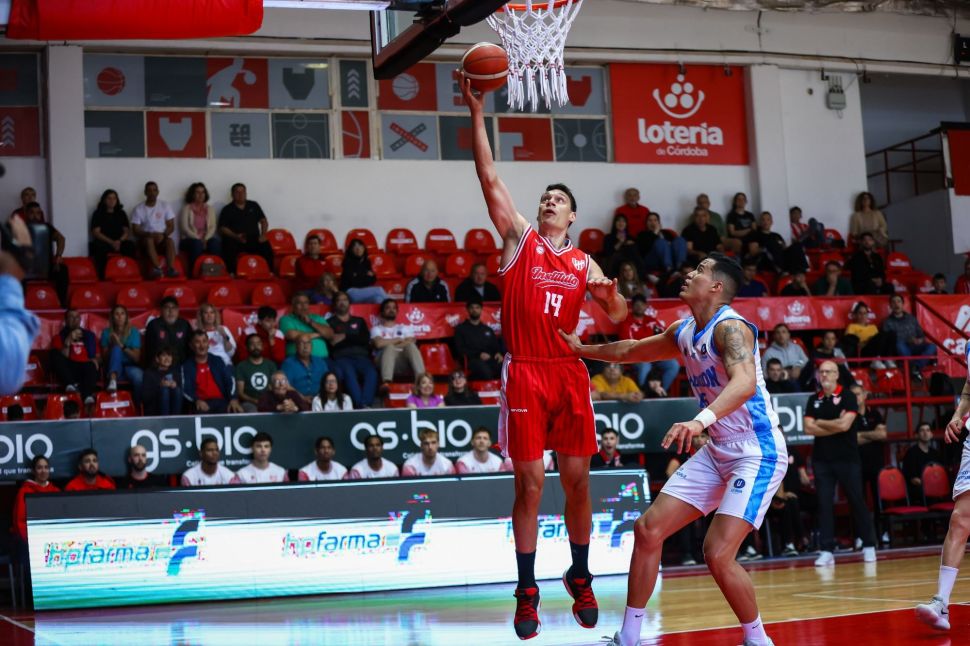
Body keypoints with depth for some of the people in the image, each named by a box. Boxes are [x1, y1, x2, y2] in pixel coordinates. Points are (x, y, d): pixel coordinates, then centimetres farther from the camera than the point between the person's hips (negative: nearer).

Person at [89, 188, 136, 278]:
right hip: (103, 242, -3)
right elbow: (96, 232, -2)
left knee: (131, 245, -32)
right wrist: (111, 242, -15)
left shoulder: (121, 213, 19)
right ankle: (101, 277, -36)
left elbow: (127, 231, 12)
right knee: (99, 248, -39)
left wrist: (119, 241, -11)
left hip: (120, 242, 3)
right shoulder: (98, 214, 9)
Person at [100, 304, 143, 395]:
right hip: (113, 368, 0)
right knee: (116, 348, -32)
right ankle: (112, 380, -55)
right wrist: (112, 345, -15)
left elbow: (137, 358, -5)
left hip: (130, 366, 0)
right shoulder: (107, 332, 4)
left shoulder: (134, 332, 3)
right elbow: (104, 358, 2)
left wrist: (122, 345, -16)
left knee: (138, 375, -37)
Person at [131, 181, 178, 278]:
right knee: (149, 240, -36)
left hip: (162, 238, 1)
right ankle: (157, 269, -52)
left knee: (170, 241, -33)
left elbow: (171, 227, 2)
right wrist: (150, 234, -24)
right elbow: (136, 231, -5)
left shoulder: (165, 205, 4)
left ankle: (170, 269, -47)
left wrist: (163, 235, -18)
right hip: (146, 239, -1)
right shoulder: (138, 209, -1)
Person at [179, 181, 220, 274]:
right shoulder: (187, 208, 5)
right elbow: (185, 228, -5)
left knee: (216, 242, -32)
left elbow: (212, 227, 5)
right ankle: (194, 272, -35)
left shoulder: (210, 209, 15)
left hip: (207, 238, 3)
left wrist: (205, 239, -13)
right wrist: (198, 238, -16)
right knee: (197, 243, -38)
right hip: (190, 239, -3)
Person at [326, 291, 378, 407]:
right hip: (341, 358, -3)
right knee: (349, 373, -37)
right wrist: (354, 339, -6)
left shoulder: (359, 321, 28)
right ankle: (361, 406, -48)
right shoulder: (330, 322, 19)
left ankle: (367, 404, -46)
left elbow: (366, 339, 10)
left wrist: (345, 337, 2)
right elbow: (330, 343, 3)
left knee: (371, 372, -31)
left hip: (361, 356, 3)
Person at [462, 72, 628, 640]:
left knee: (578, 480, 5)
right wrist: (477, 114, -6)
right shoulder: (520, 237, 7)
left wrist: (612, 295, -8)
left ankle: (581, 578, 21)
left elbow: (617, 316, 15)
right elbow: (490, 178, 0)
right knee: (530, 482, -2)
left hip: (570, 373, 3)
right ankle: (527, 591, 6)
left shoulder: (583, 262, 14)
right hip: (526, 374, -2)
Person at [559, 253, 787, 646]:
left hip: (758, 454, -9)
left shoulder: (731, 328, -19)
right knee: (648, 530, 3)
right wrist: (582, 350, 32)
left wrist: (701, 420, -54)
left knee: (718, 554, -19)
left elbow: (745, 382, -39)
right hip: (718, 451, 9)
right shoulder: (683, 332, 8)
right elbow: (631, 351, 28)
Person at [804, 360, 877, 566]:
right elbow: (809, 429, -2)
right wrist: (835, 425, -8)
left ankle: (869, 546, 13)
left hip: (847, 458, -3)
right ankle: (826, 550, -1)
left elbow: (845, 424, -15)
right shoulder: (813, 400, 9)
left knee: (857, 501, 2)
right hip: (822, 459, 3)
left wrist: (821, 423, -3)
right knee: (824, 504, -2)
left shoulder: (848, 396, -2)